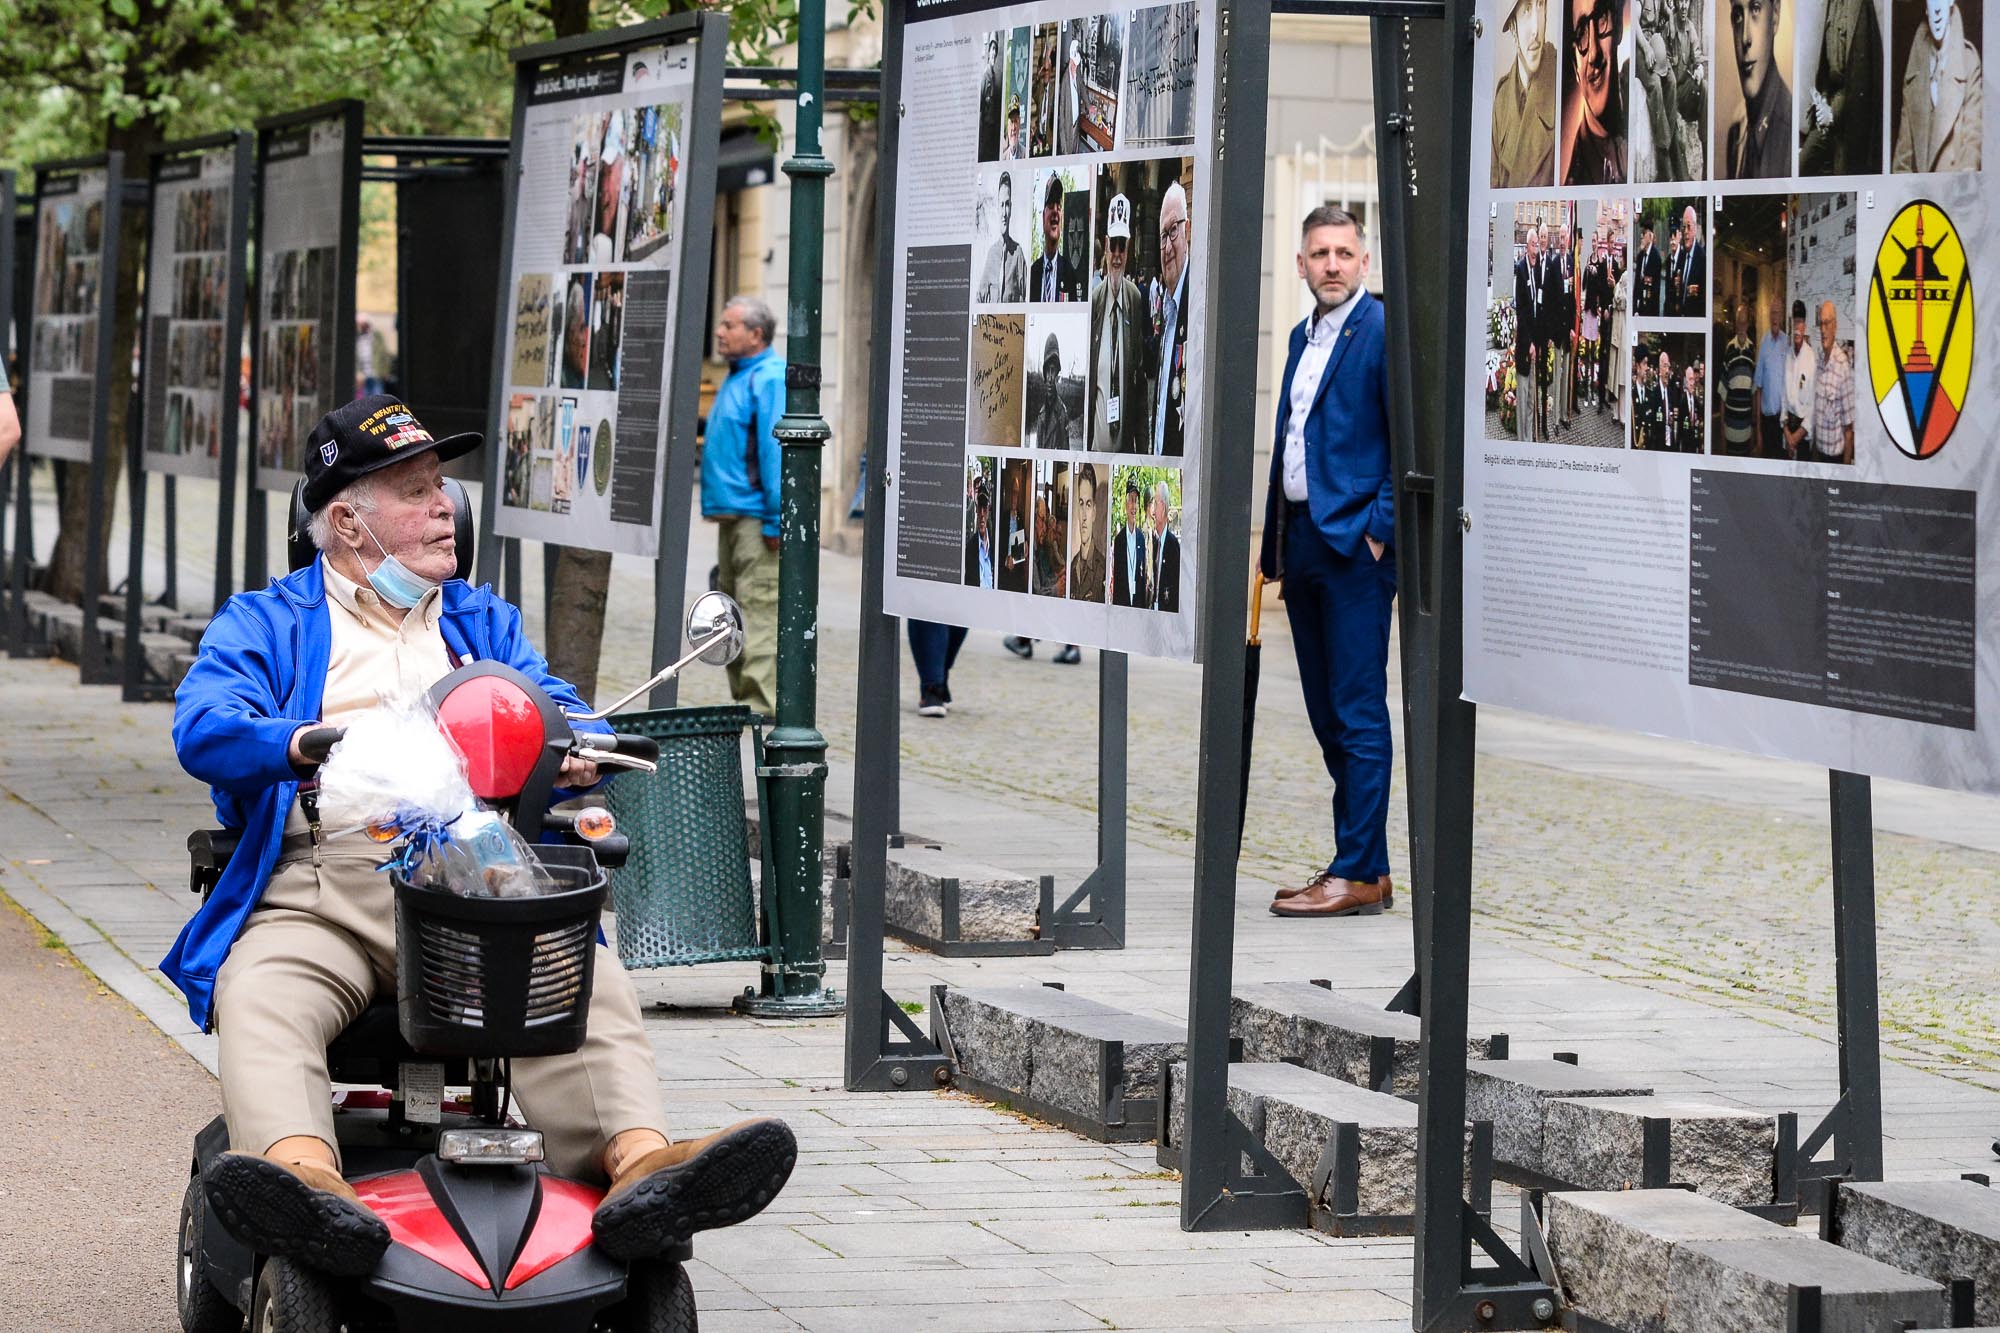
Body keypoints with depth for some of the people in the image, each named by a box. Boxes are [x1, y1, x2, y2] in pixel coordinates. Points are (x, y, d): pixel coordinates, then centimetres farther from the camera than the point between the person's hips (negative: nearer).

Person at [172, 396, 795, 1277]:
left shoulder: (482, 622, 31)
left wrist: (571, 749, -13)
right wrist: (307, 743, -24)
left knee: (590, 985, -29)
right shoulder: (264, 624, 19)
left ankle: (640, 1166, -50)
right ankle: (309, 1187, -59)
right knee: (261, 1002, -35)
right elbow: (203, 726, -1)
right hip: (320, 887, -2)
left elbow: (554, 705, 15)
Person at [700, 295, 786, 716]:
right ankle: (744, 698, 22)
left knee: (759, 609, -12)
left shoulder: (769, 379, -13)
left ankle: (761, 705, -13)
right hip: (732, 515, 11)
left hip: (756, 519, -11)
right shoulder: (737, 378, 18)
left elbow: (777, 449, -19)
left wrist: (775, 520, -22)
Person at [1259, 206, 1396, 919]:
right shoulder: (1303, 336, 17)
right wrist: (1273, 540, 17)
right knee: (1327, 714, 11)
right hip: (1302, 540, 9)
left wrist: (1379, 529, -16)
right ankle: (1361, 862, 17)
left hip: (1355, 545, -9)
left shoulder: (1385, 329, -9)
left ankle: (1359, 875, -5)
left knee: (1358, 714, -7)